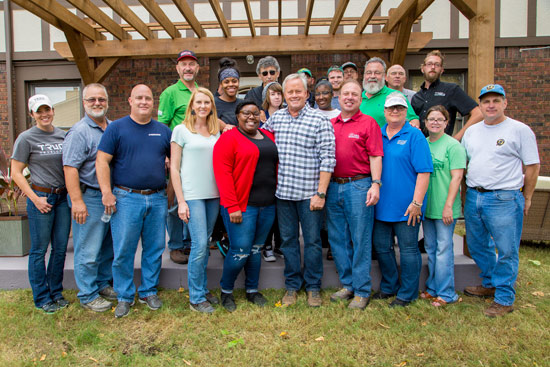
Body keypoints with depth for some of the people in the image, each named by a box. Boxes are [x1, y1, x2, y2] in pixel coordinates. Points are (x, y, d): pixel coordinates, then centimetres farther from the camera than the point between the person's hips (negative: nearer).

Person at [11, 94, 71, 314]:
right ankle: (42, 298, 17)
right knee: (39, 250, 4)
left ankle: (56, 293, 24)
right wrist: (36, 198, -11)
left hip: (63, 197, 5)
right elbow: (16, 173, -4)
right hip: (41, 197, -4)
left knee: (60, 248, 10)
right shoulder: (26, 138, -5)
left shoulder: (63, 135, 8)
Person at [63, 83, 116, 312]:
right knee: (88, 251, 2)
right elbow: (70, 168, -16)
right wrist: (77, 201, -21)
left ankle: (103, 283, 33)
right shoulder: (79, 132, -11)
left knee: (108, 246, 17)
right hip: (89, 198, -7)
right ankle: (88, 295, 15)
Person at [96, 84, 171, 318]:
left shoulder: (163, 130, 11)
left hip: (157, 199, 3)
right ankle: (124, 297, 17)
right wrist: (107, 192, -10)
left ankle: (149, 291, 26)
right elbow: (102, 161, -2)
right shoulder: (116, 128, 2)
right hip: (126, 198, -3)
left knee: (155, 249, 9)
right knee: (123, 251, 1)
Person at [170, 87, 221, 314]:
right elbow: (174, 168, -3)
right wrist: (181, 201, -8)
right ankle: (196, 298, 6)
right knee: (199, 244, -7)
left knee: (204, 244, 11)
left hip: (214, 195, 5)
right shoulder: (182, 130, -1)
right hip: (192, 195, -4)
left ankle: (202, 290, 24)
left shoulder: (216, 132, 13)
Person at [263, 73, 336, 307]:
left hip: (309, 193, -3)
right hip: (283, 192, 4)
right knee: (288, 240, 12)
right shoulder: (275, 118, 9)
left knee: (312, 241, 7)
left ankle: (313, 287, 24)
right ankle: (292, 286, 28)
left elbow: (327, 159, -9)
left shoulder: (320, 120, -5)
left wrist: (321, 193, -13)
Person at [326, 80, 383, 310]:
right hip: (333, 187, 5)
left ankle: (362, 291, 12)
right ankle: (347, 285, 25)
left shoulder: (368, 123, 1)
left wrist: (375, 184, -15)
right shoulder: (330, 124, 14)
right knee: (337, 239, 11)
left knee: (360, 240, 1)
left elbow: (375, 156, -5)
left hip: (358, 186, -5)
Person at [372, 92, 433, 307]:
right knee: (381, 247, 14)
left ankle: (407, 294, 21)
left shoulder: (414, 136, -5)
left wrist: (417, 203, -16)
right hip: (381, 205, 5)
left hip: (405, 206, -5)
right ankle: (389, 287, 32)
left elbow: (424, 172, -11)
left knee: (408, 250, 5)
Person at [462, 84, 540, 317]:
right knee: (477, 246, 17)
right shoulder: (471, 131, 12)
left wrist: (526, 198, -1)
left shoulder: (520, 130, -3)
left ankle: (504, 299, 15)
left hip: (504, 199, -6)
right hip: (473, 197, 6)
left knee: (506, 251, 1)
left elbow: (532, 166, -1)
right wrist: (467, 190, 12)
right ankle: (490, 284, 37)